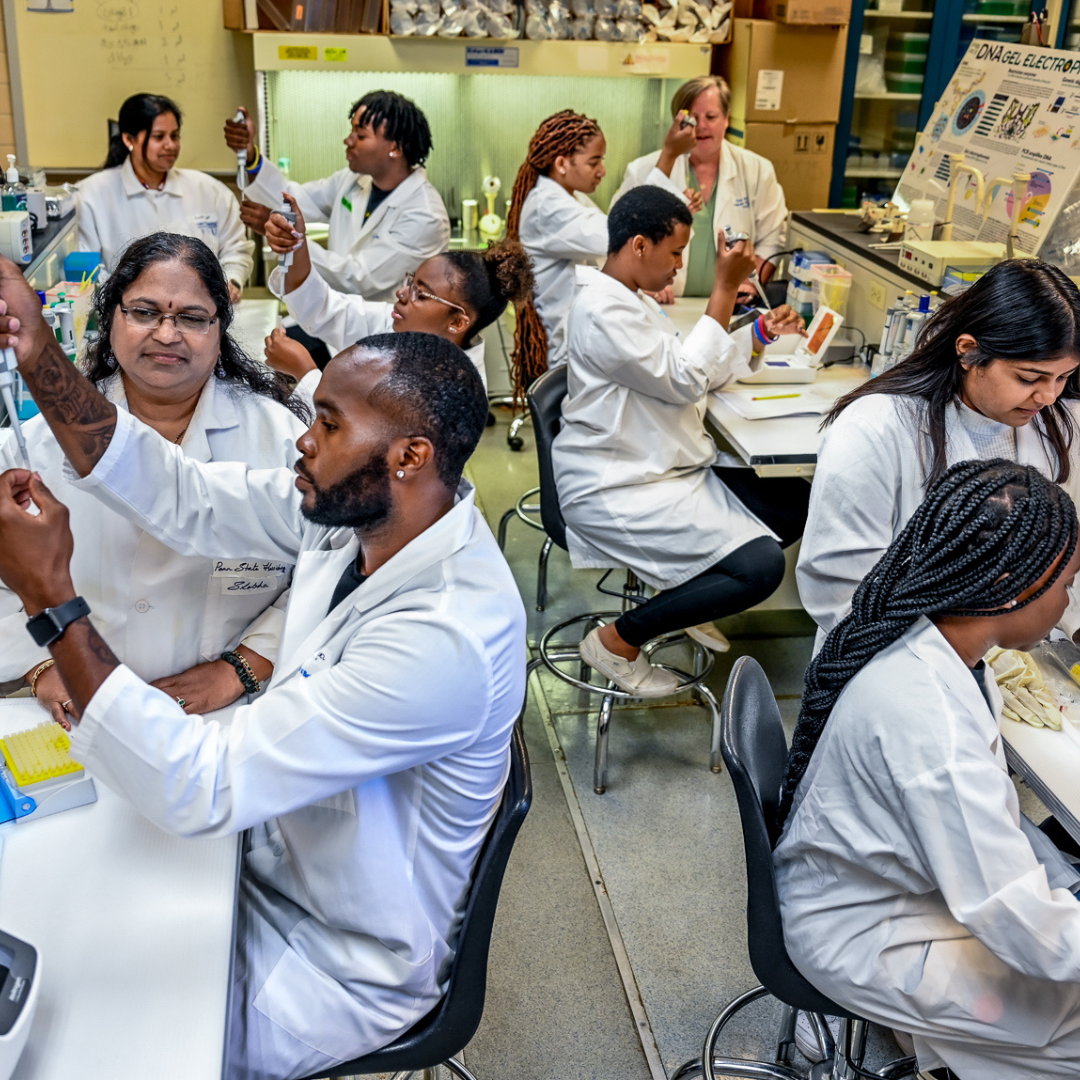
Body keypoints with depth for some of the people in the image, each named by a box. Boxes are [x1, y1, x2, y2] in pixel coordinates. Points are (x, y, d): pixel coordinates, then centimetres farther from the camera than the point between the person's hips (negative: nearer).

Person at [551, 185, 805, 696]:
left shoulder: (632, 299, 15)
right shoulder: (603, 310, -20)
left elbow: (697, 369, 22)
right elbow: (686, 380, -19)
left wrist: (761, 333, 11)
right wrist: (725, 289, -17)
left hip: (666, 466, 11)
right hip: (619, 491, -11)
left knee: (796, 504, 9)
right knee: (761, 567, -20)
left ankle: (685, 592, 20)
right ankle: (618, 640, -6)